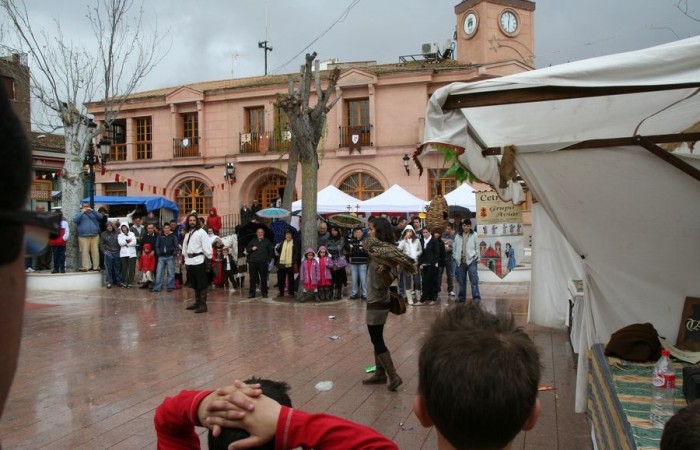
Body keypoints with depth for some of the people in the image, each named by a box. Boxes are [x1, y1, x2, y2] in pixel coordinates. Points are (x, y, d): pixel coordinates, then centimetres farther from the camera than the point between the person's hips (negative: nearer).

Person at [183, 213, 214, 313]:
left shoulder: (201, 232, -8)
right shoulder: (187, 233, 15)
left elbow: (206, 246, -11)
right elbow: (185, 247, 18)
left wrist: (209, 257, -9)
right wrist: (186, 259, 15)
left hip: (198, 260, -7)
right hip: (190, 261, 7)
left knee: (201, 284, -5)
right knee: (194, 284, 16)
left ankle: (203, 305, -3)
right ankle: (197, 302, 26)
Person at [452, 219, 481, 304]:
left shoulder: (474, 235, 0)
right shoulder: (458, 236, 9)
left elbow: (477, 247, -1)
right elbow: (454, 247, 14)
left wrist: (477, 258, -5)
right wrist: (455, 257, 6)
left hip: (471, 261, -3)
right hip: (460, 261, 4)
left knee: (474, 280, -6)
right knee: (461, 281, 10)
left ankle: (476, 297, -4)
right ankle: (461, 297, 19)